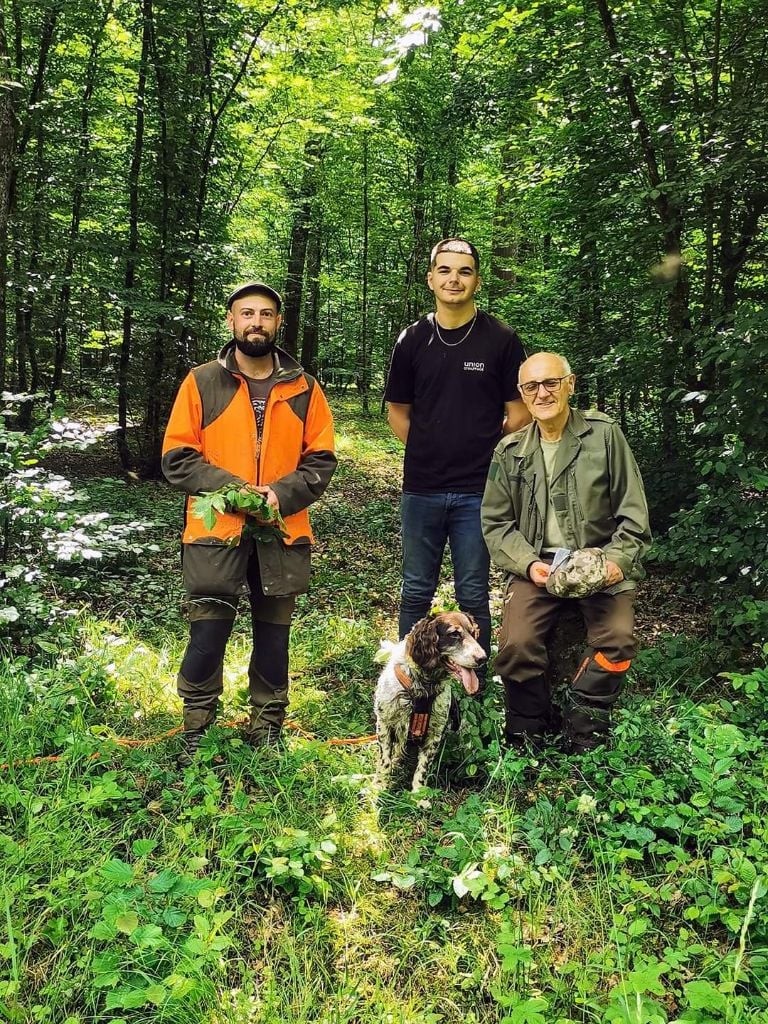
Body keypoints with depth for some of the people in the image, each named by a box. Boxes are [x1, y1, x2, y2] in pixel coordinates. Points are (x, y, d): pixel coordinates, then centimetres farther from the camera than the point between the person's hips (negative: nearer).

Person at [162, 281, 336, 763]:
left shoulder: (304, 388, 7)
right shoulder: (202, 381, 3)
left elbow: (321, 460, 5)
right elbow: (177, 456, -1)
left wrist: (281, 494, -12)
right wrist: (232, 488, -14)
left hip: (283, 534, 2)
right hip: (215, 531, -1)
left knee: (274, 636, 11)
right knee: (207, 636, 0)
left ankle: (267, 731, 28)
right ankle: (196, 734, 20)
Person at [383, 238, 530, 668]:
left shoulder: (501, 340, -2)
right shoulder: (412, 340, 5)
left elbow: (519, 411, 2)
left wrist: (487, 456, 1)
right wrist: (428, 454, 5)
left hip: (478, 491, -2)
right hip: (422, 488, 2)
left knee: (473, 596, 6)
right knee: (416, 592, 12)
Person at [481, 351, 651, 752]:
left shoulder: (604, 434, 0)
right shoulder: (509, 451, 6)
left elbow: (633, 513, 2)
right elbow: (495, 523, 7)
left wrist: (617, 559, -13)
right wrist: (528, 564, -10)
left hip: (602, 563, -1)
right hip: (536, 565, 1)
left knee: (616, 638, -26)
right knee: (516, 645, -22)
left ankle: (582, 733, -3)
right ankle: (528, 733, 5)